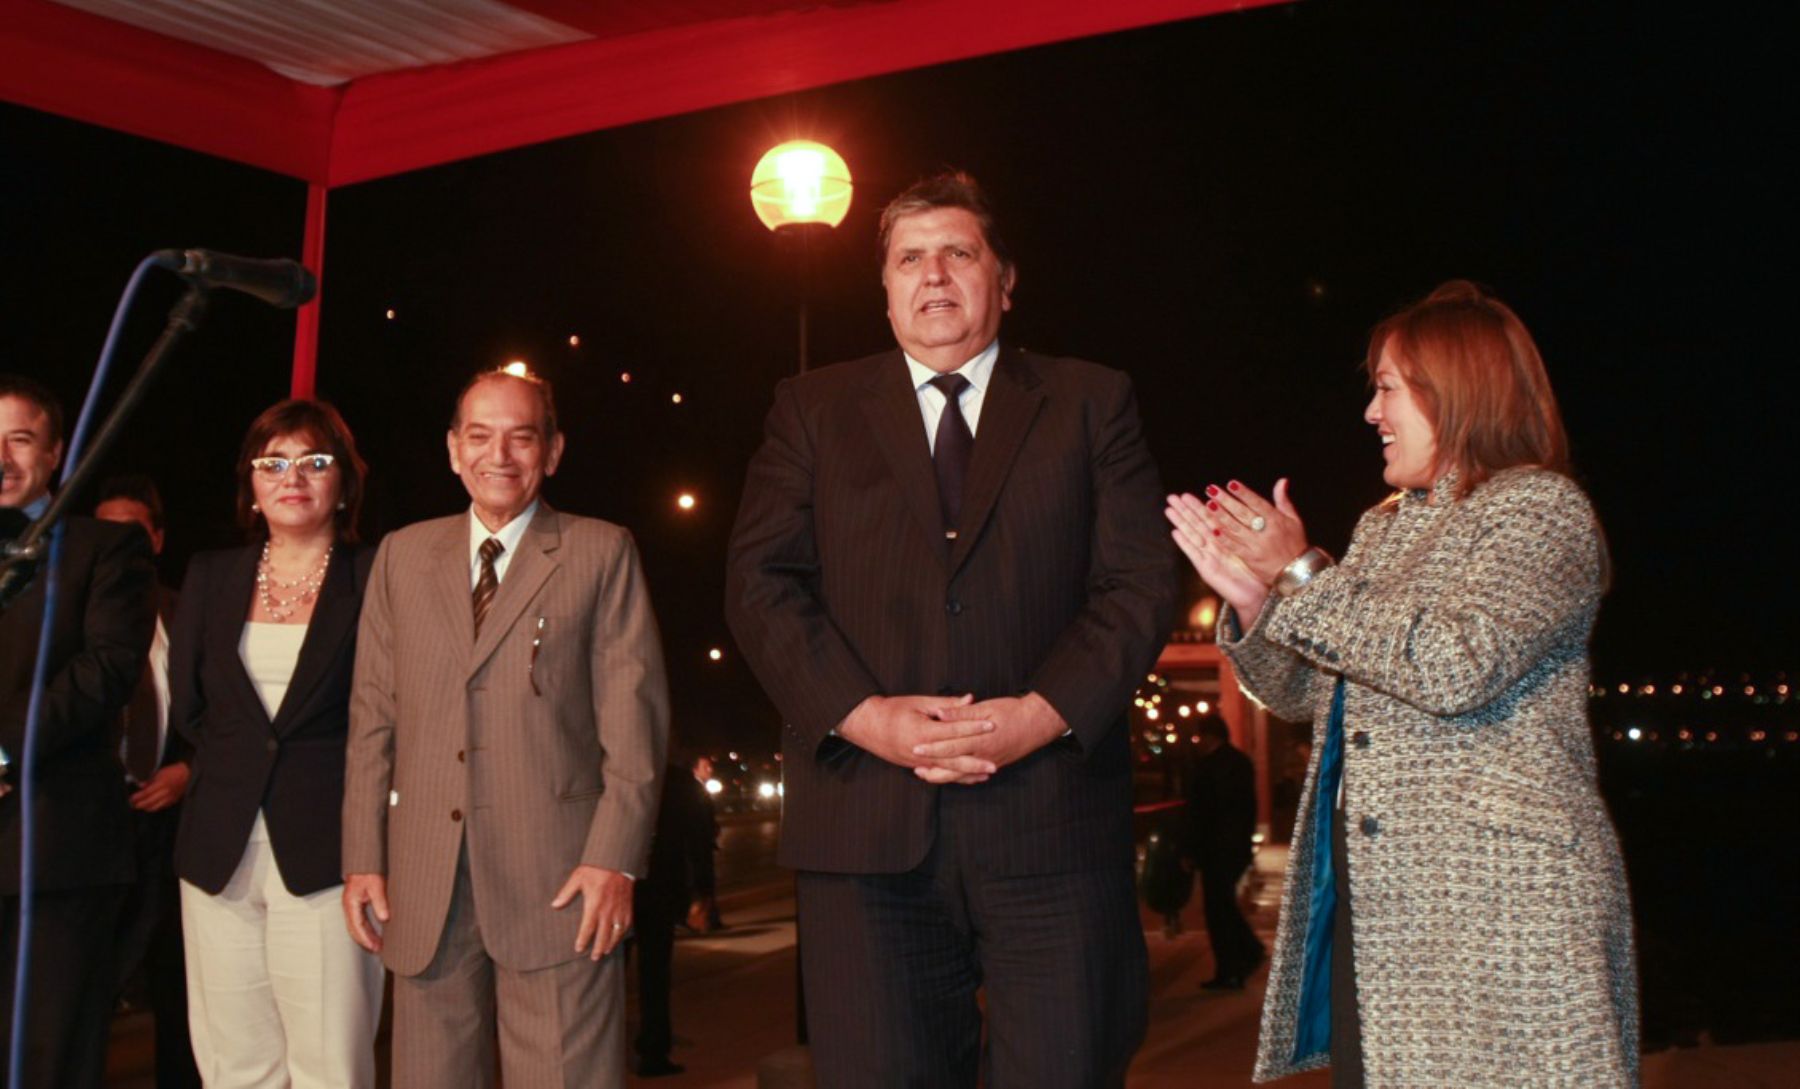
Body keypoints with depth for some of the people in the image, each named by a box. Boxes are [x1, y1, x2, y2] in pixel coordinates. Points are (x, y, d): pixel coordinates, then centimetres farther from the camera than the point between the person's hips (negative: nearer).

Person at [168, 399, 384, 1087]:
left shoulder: (375, 579, 0)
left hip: (325, 853, -4)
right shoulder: (210, 575, 14)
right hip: (221, 852, 4)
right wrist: (242, 762, 6)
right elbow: (186, 706, 14)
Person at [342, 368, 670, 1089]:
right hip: (423, 884, 3)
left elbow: (634, 712, -1)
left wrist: (615, 859, -10)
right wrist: (363, 858, 5)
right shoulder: (402, 555, 15)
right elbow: (373, 714, 12)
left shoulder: (602, 553, 5)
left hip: (557, 878, -3)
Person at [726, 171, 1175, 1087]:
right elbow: (760, 583, 4)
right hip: (865, 825, 1)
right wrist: (865, 716, -11)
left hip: (1050, 816, 0)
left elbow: (1140, 582, 3)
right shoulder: (812, 409, 13)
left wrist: (1042, 714, -12)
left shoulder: (1092, 403, 12)